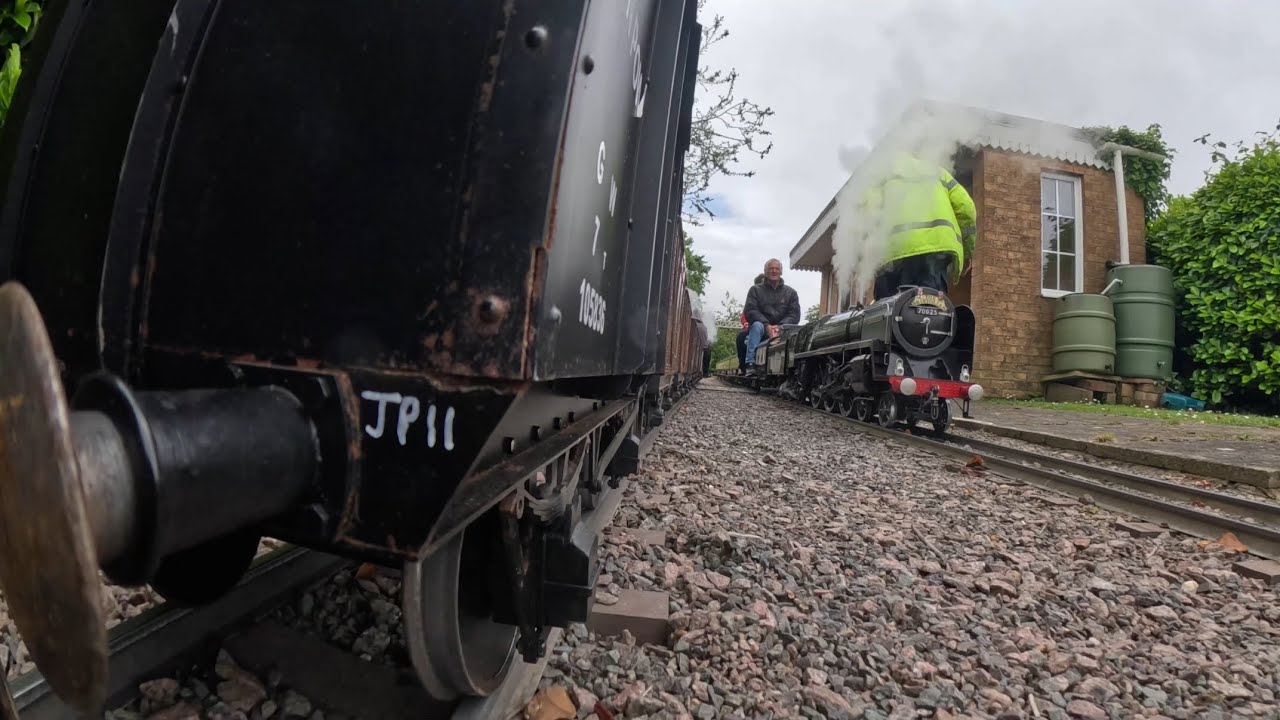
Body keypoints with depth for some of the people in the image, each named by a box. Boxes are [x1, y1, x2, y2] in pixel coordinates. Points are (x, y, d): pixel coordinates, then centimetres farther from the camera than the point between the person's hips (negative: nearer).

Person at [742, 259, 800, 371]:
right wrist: (767, 326, -18)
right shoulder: (755, 289, 12)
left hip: (782, 331, 1)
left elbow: (795, 315, 5)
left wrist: (780, 326, -16)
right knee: (757, 326, -35)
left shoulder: (791, 292, 17)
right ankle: (750, 363, -41)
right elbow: (750, 311, -2)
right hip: (763, 328, -1)